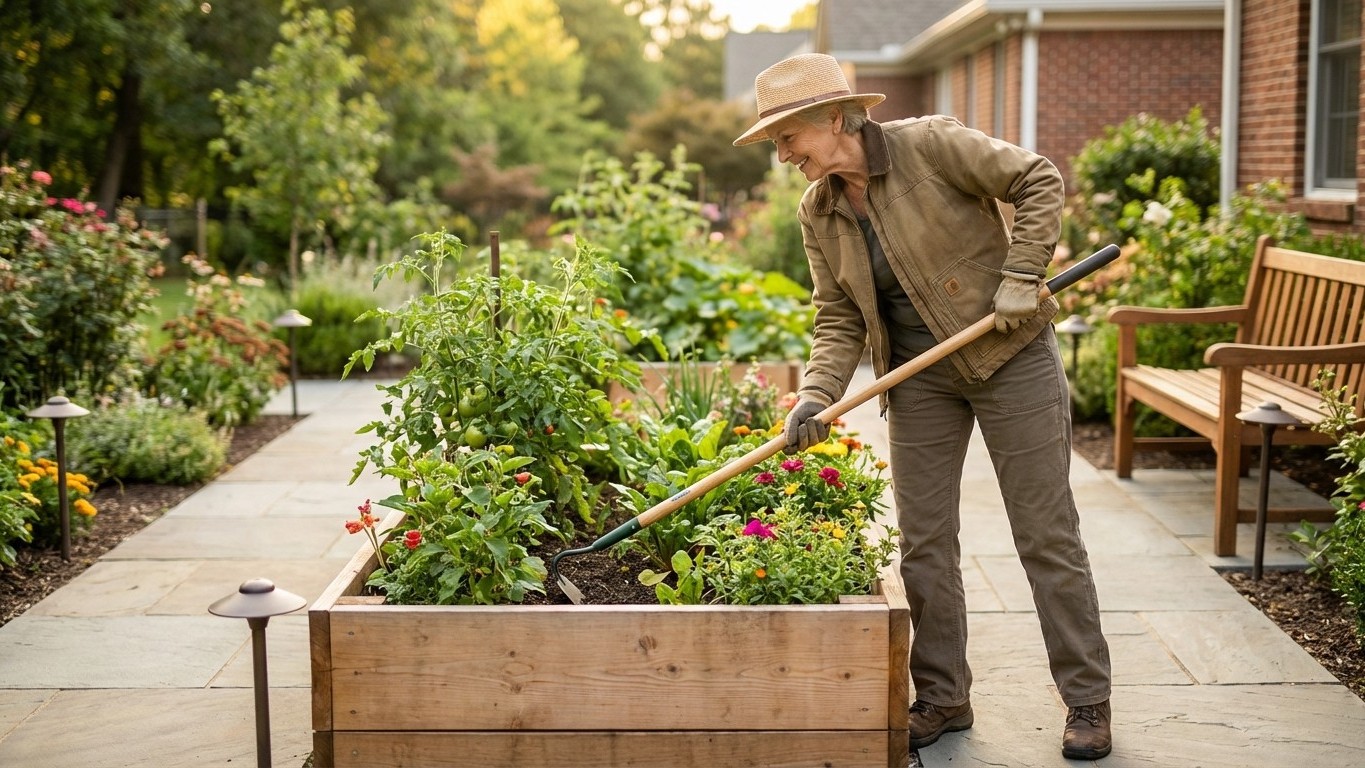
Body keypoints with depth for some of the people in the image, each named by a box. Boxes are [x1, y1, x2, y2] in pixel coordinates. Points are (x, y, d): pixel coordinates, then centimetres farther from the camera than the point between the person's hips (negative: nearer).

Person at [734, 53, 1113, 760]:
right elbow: (839, 319, 3)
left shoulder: (928, 144, -16)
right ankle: (942, 696, 21)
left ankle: (1087, 701, 12)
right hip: (919, 377, 6)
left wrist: (1019, 277, -18)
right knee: (923, 540, 6)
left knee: (1047, 534, 1)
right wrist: (817, 395, -11)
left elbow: (1038, 181, -13)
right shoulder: (817, 212, 1)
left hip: (1010, 355, -5)